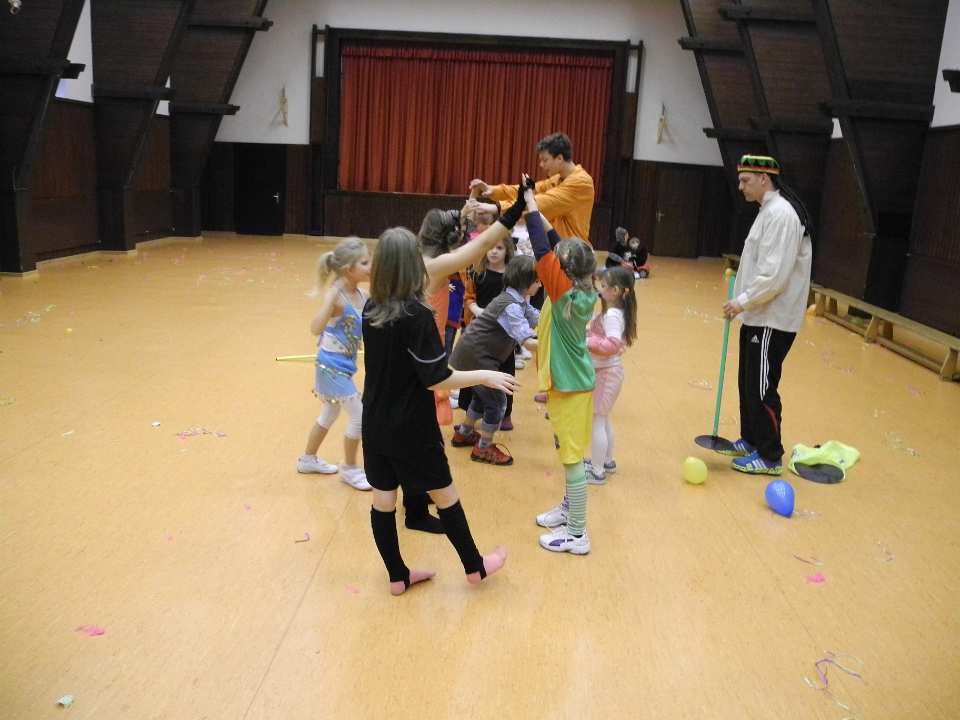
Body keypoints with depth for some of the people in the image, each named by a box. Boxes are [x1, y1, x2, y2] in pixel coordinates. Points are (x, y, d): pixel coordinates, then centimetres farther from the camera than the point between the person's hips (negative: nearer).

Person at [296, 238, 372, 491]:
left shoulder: (361, 295, -2)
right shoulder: (336, 296, -25)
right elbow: (315, 328, -40)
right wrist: (332, 294, -46)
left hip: (343, 365, 9)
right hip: (332, 367, -9)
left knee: (330, 414, 24)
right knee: (359, 417, -2)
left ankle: (308, 459, 44)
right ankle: (349, 469, 19)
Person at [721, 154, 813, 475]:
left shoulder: (781, 214, -18)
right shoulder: (768, 211, 14)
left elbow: (775, 276, -25)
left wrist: (742, 301, -18)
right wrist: (744, 300, 10)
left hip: (772, 320, -10)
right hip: (757, 316, 10)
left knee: (761, 388, -2)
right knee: (748, 383, 19)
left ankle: (769, 457, 9)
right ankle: (751, 440, 33)